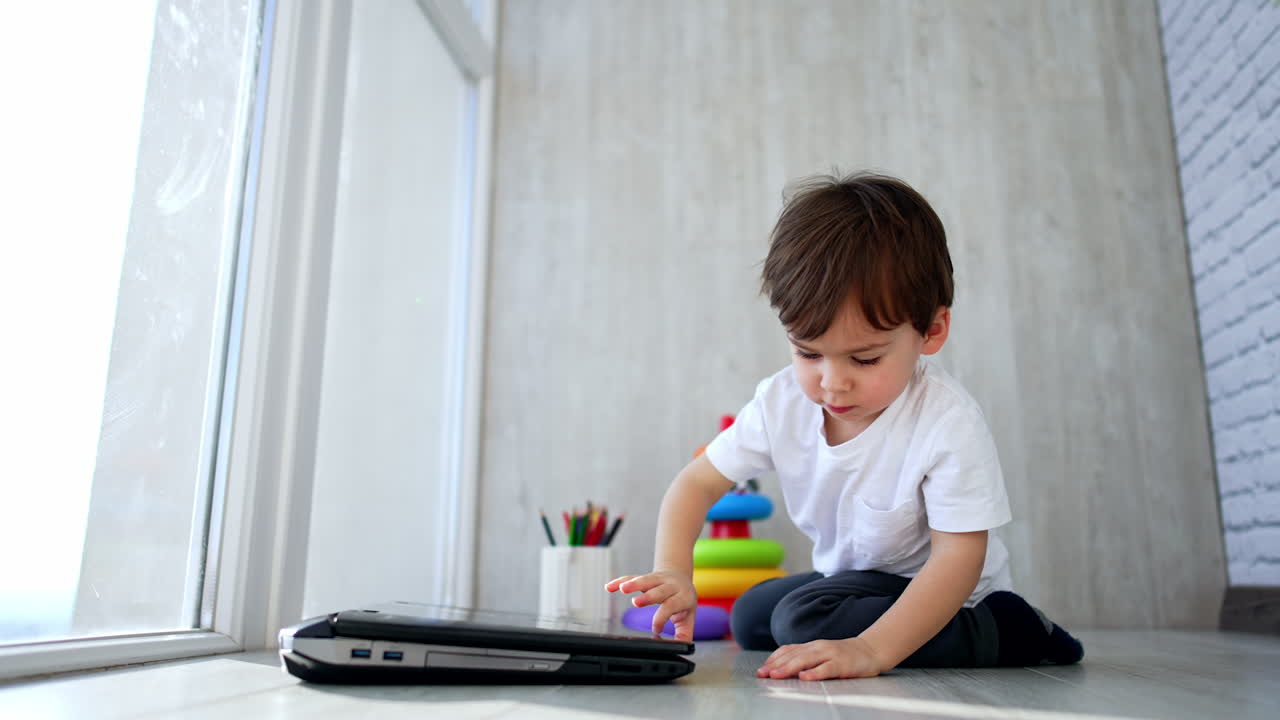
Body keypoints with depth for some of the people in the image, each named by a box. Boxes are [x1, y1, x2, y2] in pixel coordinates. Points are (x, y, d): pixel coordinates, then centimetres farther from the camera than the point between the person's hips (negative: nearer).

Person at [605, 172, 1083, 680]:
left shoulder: (948, 422, -31)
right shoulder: (781, 401, -16)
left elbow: (958, 557, -32)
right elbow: (698, 481, -9)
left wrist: (871, 649, -45)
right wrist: (672, 569, -28)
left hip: (939, 598, -7)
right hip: (853, 578, 7)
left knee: (805, 618, -27)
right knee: (749, 617, 14)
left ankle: (1002, 631, -12)